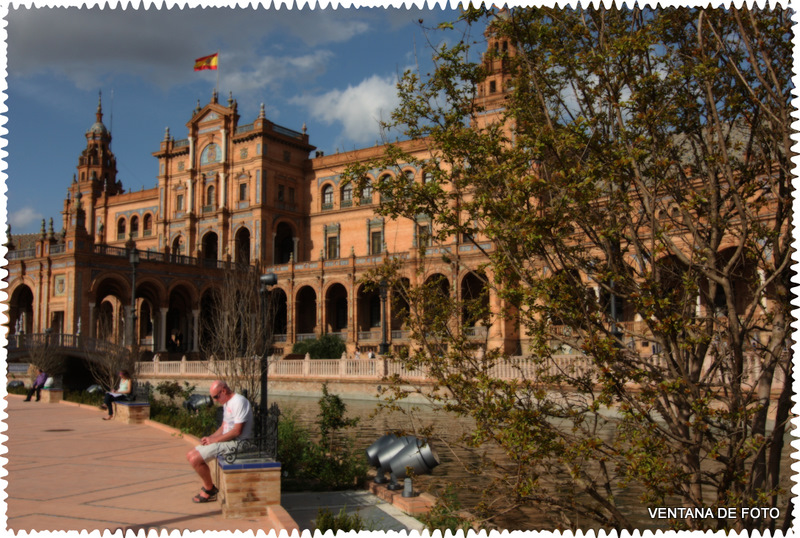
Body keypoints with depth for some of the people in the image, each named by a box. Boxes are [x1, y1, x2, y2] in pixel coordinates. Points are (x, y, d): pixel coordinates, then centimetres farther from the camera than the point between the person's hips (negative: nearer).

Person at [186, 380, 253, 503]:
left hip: (236, 442, -11)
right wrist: (210, 437, 2)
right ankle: (207, 488, 9)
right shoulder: (227, 403, 15)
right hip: (226, 439, 11)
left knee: (195, 459, -16)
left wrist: (214, 440, -16)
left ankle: (209, 489, 4)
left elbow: (237, 431, -22)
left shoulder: (239, 402, -18)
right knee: (191, 455, 5)